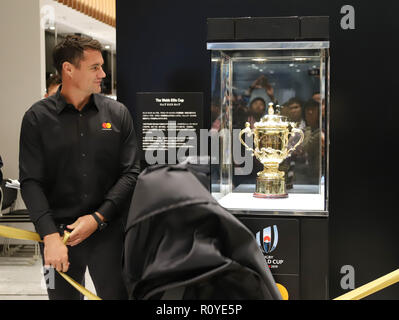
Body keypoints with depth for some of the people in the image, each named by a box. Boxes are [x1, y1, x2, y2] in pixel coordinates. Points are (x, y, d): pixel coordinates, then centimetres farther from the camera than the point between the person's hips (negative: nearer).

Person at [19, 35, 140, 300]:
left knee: (116, 293, 3)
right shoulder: (38, 118, 0)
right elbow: (31, 182, -6)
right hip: (58, 231, 0)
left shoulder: (117, 113, 4)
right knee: (62, 293, 11)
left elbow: (131, 173, 0)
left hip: (108, 232, 1)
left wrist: (98, 218, -10)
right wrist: (50, 235, -17)